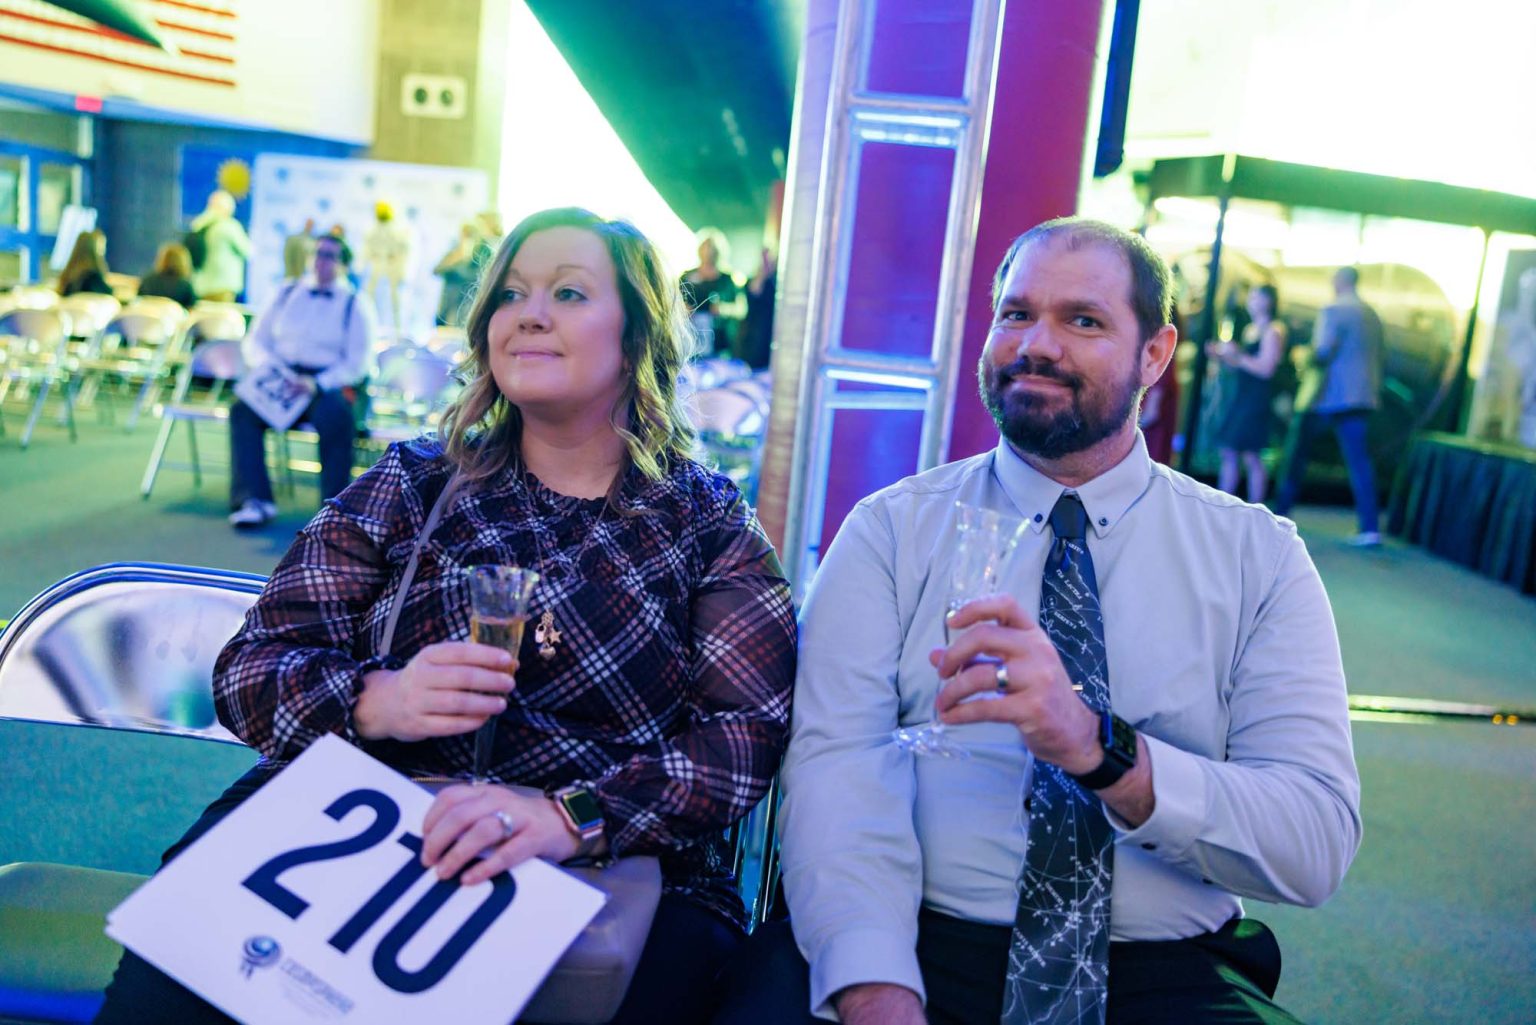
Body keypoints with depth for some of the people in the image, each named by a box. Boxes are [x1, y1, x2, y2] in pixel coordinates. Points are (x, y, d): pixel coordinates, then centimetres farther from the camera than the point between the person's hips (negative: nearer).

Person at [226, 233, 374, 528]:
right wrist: (267, 366, -5)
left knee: (337, 418, -37)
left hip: (328, 382, -3)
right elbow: (255, 340, 18)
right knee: (242, 409, -27)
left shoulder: (355, 304, 9)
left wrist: (318, 384, -17)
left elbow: (357, 363, -1)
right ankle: (253, 501, -31)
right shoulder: (288, 293, 20)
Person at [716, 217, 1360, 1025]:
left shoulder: (1259, 555, 4)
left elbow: (1317, 845, -6)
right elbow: (838, 767, -9)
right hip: (919, 949, 0)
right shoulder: (888, 531, 4)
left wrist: (1097, 744, -22)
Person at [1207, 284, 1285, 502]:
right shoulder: (1249, 329, 19)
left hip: (1255, 399, -9)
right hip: (1234, 395, 9)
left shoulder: (1273, 331, -7)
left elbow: (1265, 368, -16)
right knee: (1228, 453, 7)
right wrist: (1220, 356, 11)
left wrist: (1236, 355, -14)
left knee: (1251, 457, -9)